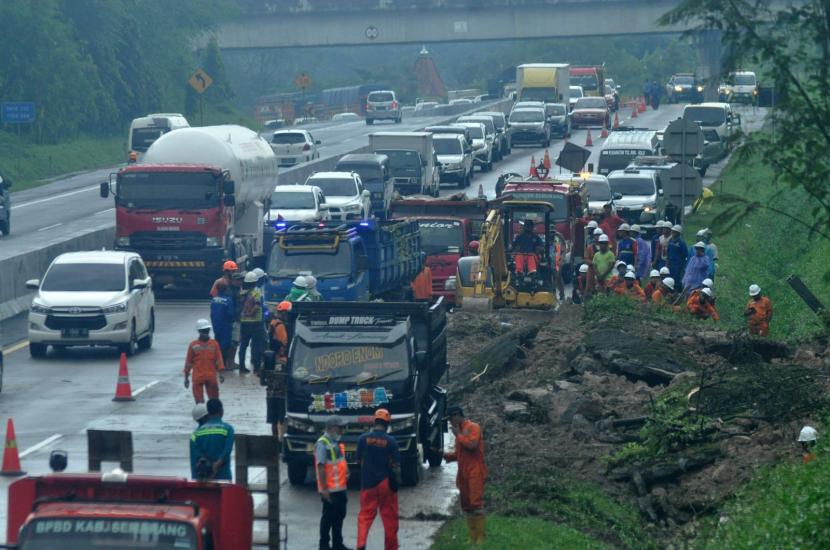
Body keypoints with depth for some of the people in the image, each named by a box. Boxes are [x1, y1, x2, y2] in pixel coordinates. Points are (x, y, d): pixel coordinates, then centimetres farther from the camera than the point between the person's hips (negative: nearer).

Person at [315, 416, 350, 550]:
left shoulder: (336, 443, 14)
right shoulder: (323, 443, -15)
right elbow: (321, 467, -19)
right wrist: (324, 489, -21)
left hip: (340, 488, 9)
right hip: (330, 490, -9)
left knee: (339, 516, 14)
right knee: (328, 517, -1)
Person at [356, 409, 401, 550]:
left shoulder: (364, 438, -4)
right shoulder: (390, 441, -9)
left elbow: (359, 460, 6)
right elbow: (395, 465, -7)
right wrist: (397, 481, 5)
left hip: (367, 482, 1)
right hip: (386, 482, -1)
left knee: (365, 514, 7)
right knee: (390, 517, 9)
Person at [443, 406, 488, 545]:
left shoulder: (473, 427, -5)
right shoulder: (459, 430, 19)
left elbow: (472, 445, -22)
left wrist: (458, 435, -10)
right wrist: (447, 455, 10)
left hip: (475, 472, -9)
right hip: (463, 473, 9)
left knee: (476, 503, -13)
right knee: (466, 505, 7)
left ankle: (480, 538, -13)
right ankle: (472, 538, 11)